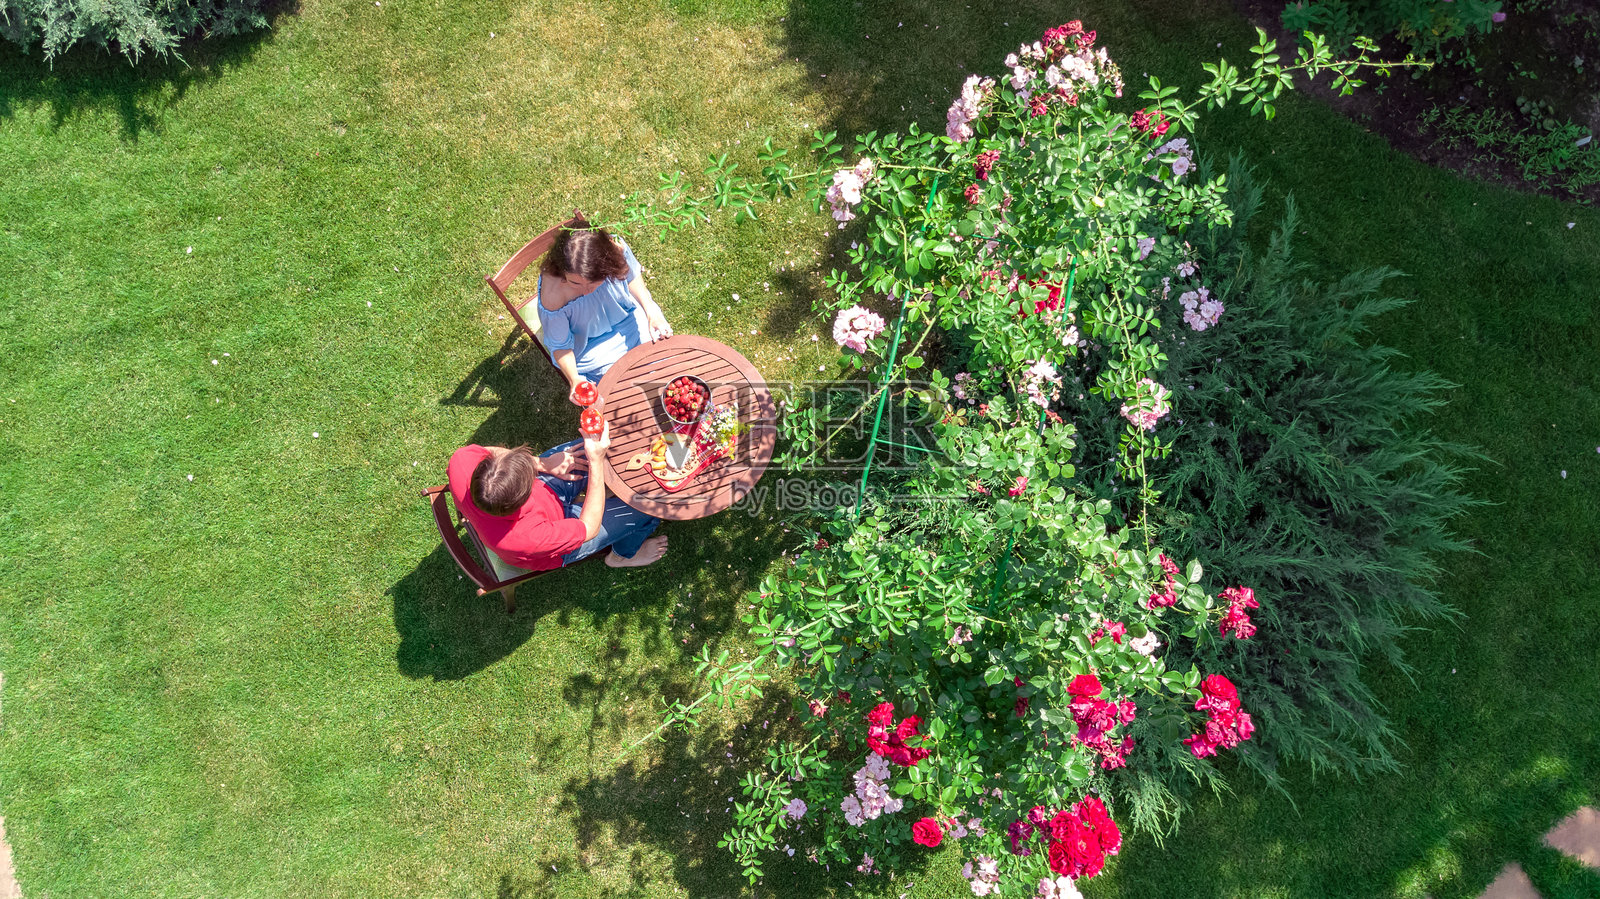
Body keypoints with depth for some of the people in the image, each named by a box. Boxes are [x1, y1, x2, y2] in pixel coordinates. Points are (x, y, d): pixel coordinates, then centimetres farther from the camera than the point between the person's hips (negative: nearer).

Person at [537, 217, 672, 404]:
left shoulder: (616, 248, -33)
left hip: (628, 318, 4)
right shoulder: (552, 295, -40)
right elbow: (560, 346, -20)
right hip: (590, 345, -4)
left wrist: (651, 311, -17)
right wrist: (574, 379, -36)